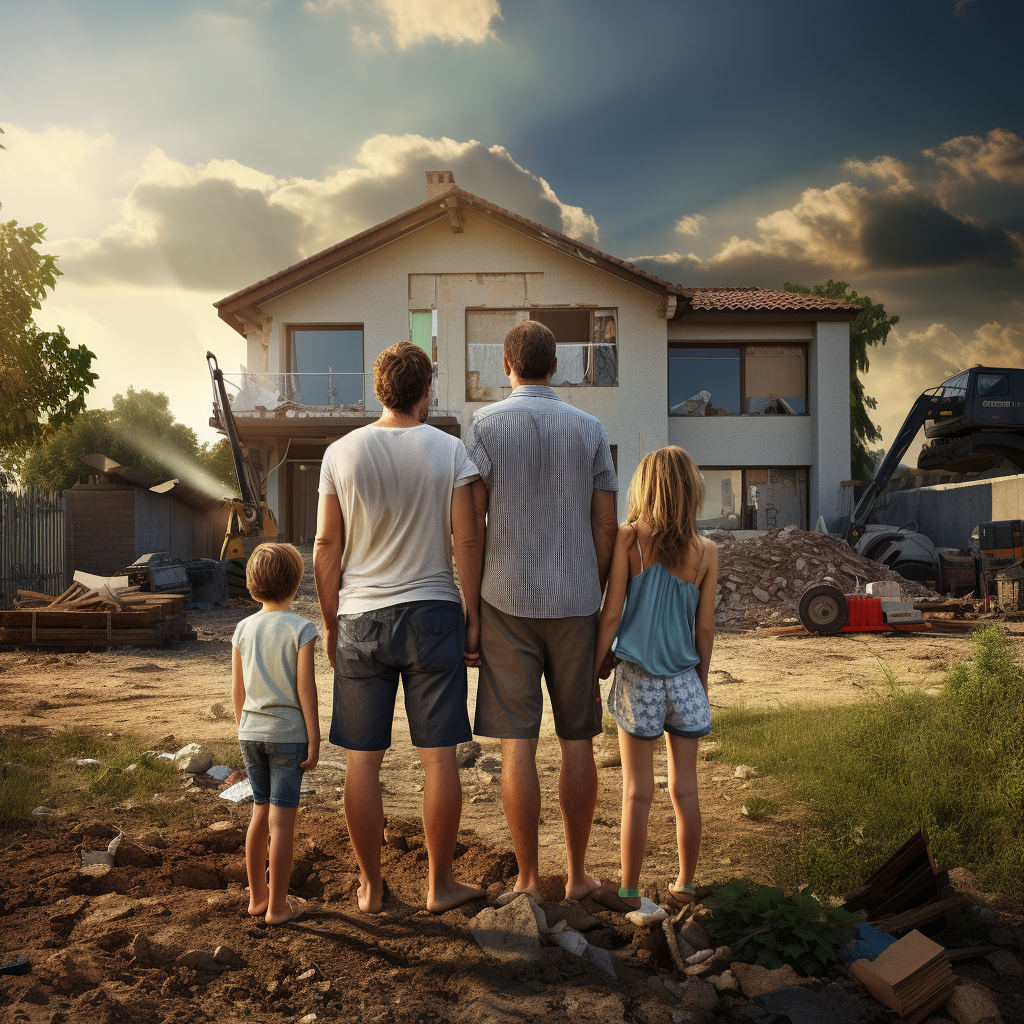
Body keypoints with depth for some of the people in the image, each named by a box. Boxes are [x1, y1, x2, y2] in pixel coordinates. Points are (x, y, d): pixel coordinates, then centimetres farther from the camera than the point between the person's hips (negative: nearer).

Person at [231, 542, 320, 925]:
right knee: (282, 819, 1)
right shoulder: (301, 629, -11)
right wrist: (314, 739, -7)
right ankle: (277, 905, 8)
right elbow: (305, 689, -13)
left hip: (251, 733, 5)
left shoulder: (243, 629, 4)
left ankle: (257, 896, 27)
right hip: (288, 734, -5)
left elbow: (237, 689, 8)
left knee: (261, 813, 17)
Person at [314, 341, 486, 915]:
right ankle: (440, 885, 16)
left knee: (364, 760, 9)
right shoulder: (450, 451, -2)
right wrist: (474, 619, 3)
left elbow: (326, 548, 2)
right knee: (439, 756, 6)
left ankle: (371, 887, 19)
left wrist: (331, 625, 11)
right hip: (433, 613, -1)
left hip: (360, 618, 1)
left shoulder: (342, 454, 1)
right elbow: (468, 541, -5)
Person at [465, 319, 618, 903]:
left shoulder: (484, 426, -2)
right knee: (577, 740, 11)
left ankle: (529, 881, 9)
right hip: (575, 603, 2)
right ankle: (578, 873, 20)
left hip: (508, 602, -2)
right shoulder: (590, 429, 4)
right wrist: (598, 600, 12)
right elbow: (606, 527, 2)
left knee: (517, 744, 3)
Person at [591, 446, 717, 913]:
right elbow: (705, 628, 2)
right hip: (683, 678, 2)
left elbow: (611, 614, -8)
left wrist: (593, 671, 2)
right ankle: (684, 887, 25)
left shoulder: (628, 538, -8)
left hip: (637, 679, -2)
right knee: (685, 789, 12)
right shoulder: (706, 551, -2)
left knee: (638, 792, 6)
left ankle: (628, 892, 16)